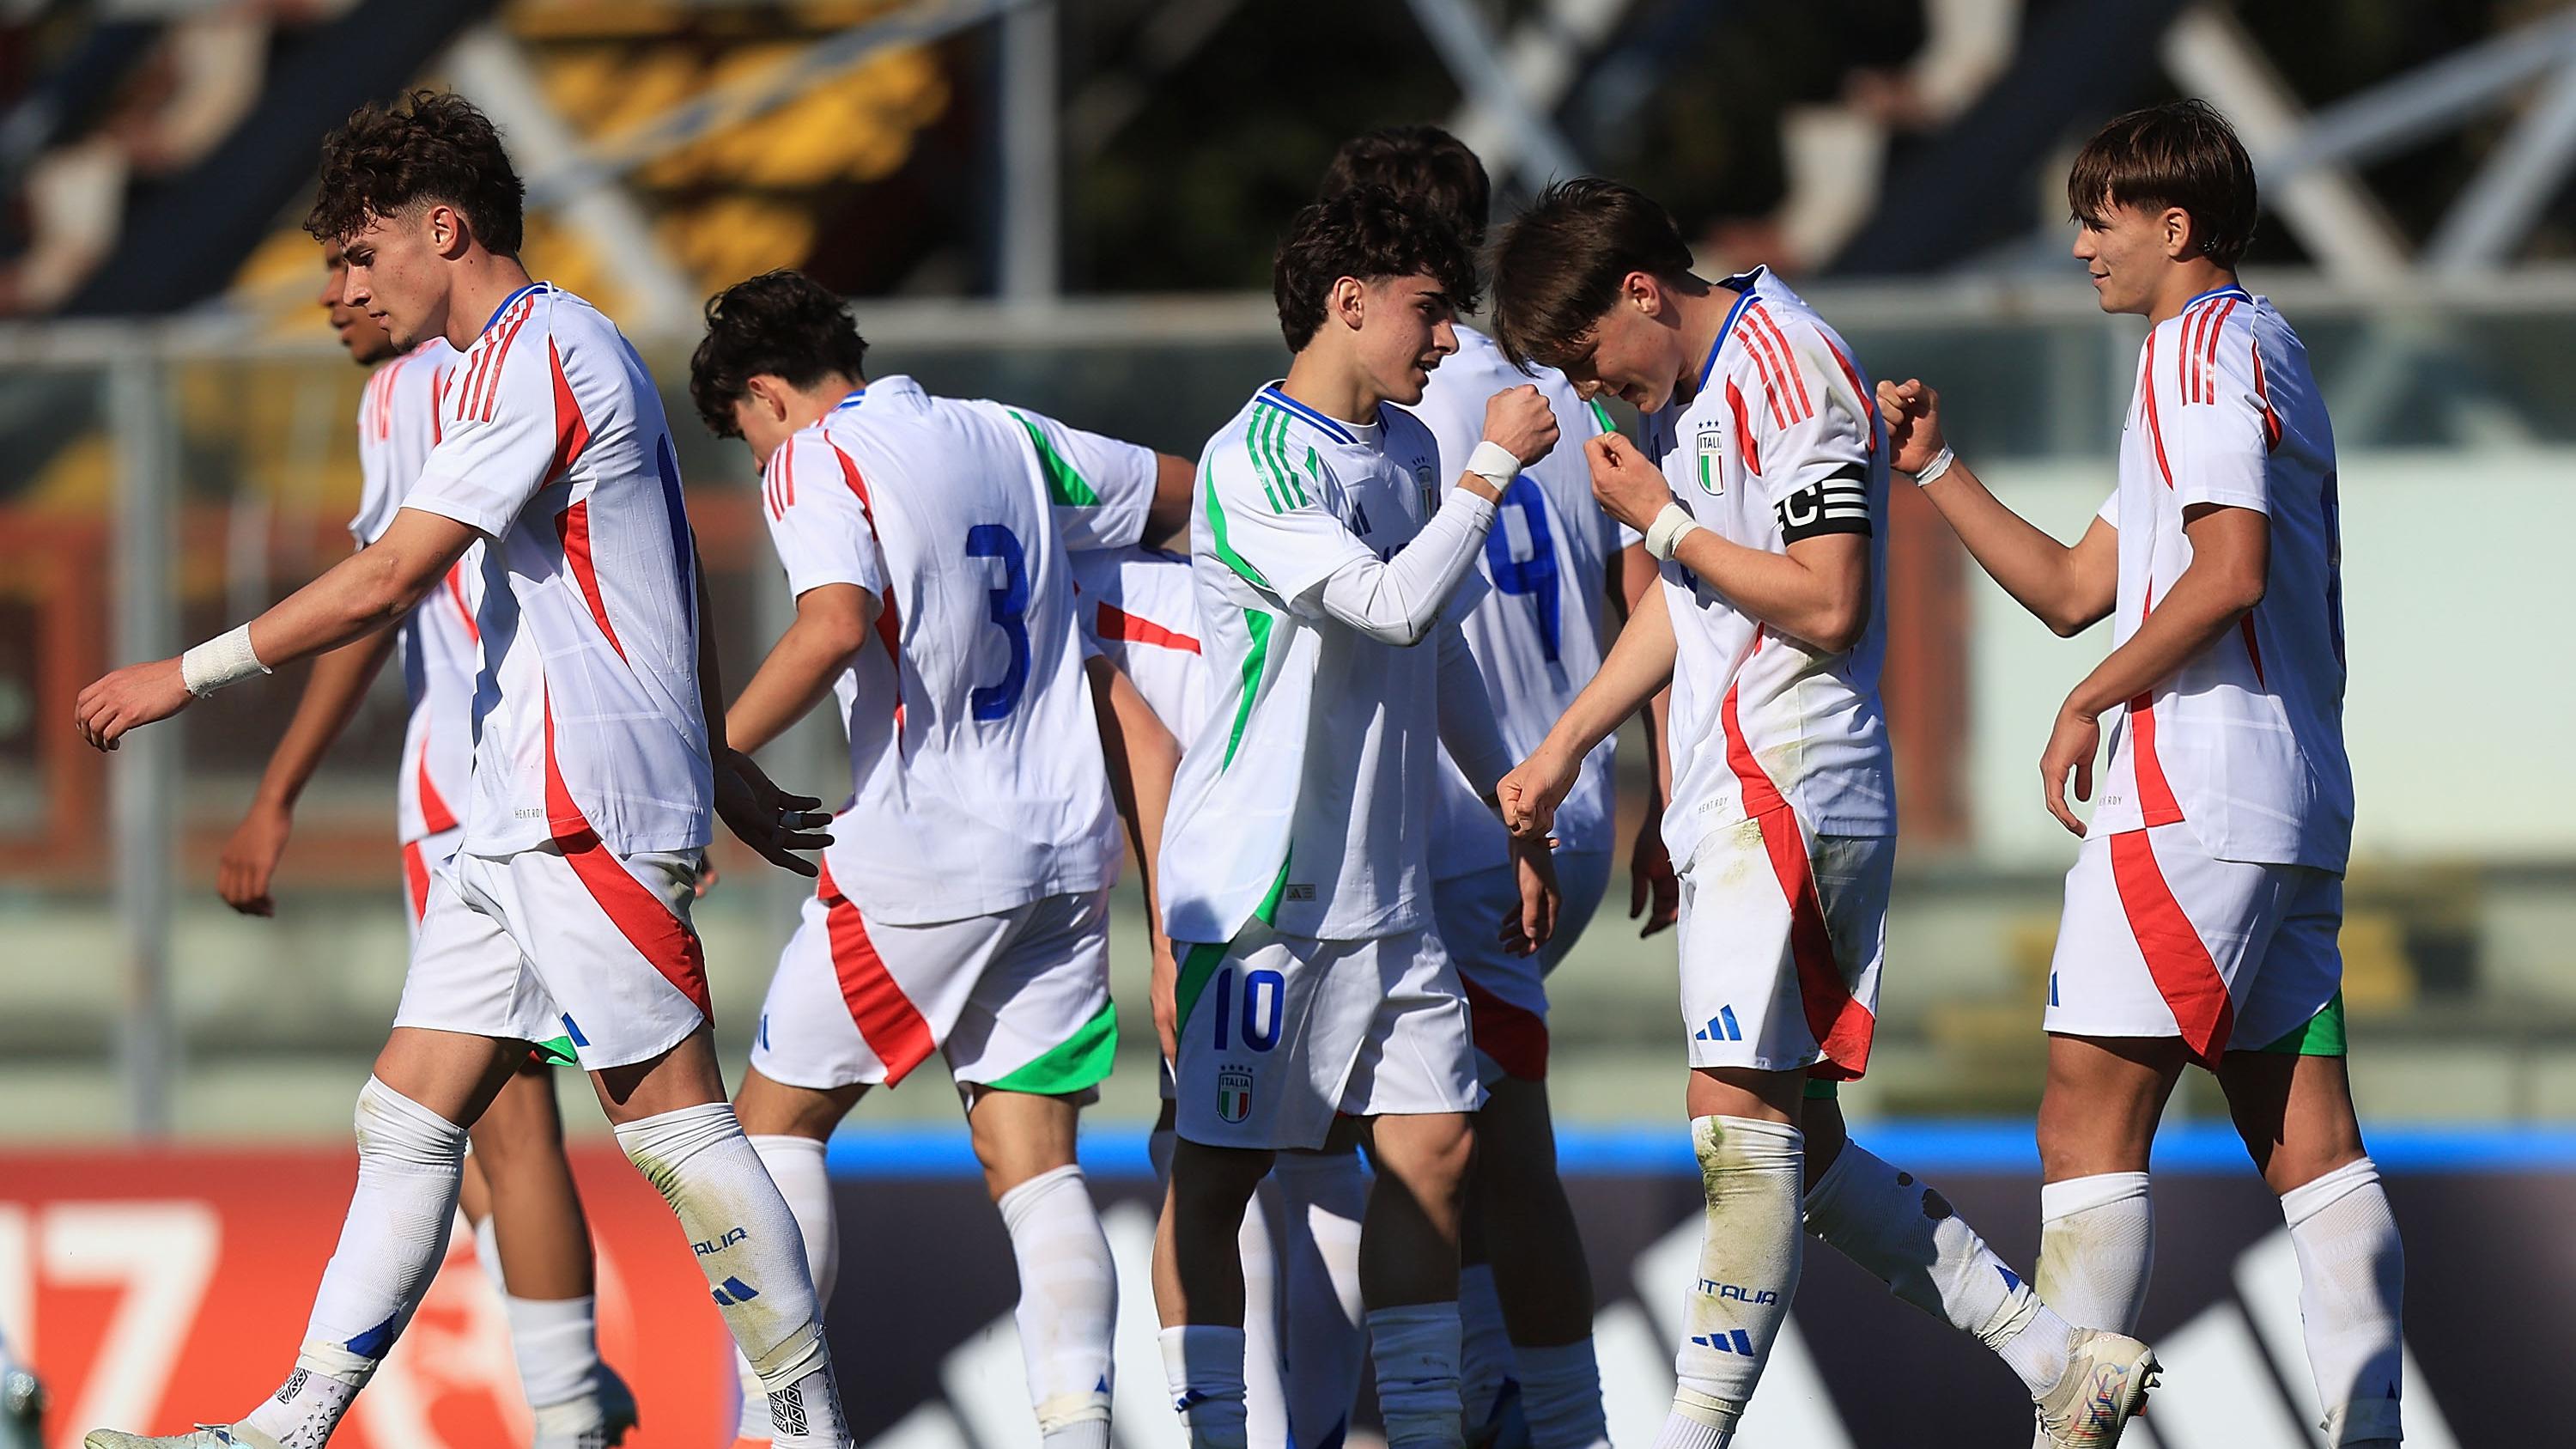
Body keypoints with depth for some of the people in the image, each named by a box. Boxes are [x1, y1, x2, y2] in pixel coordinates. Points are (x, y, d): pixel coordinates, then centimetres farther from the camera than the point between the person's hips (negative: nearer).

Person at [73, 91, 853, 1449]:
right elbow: (665, 591, 27)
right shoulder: (536, 355, 19)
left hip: (588, 811, -10)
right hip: (521, 815, 10)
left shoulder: (537, 352, -13)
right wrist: (726, 773, 33)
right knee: (406, 1121, 6)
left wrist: (189, 673, -12)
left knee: (673, 1124, -7)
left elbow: (390, 576, -18)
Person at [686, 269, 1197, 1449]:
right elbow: (1181, 491, 26)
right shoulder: (1004, 436, 13)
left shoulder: (815, 457, -6)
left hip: (921, 856, -6)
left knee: (778, 1117, 8)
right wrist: (1078, 564, 42)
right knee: (1034, 1162, 4)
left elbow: (835, 623, -24)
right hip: (1066, 845, 6)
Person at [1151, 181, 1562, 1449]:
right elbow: (1392, 605, -25)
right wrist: (1496, 466, -17)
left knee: (1433, 1148, 5)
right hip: (1261, 881, -8)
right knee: (1218, 1169, -2)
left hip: (1387, 889, 8)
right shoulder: (1254, 462, -14)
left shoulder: (1408, 450, 13)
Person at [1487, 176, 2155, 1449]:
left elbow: (1827, 603, -19)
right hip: (1728, 804, 10)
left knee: (1743, 1116, -13)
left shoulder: (1788, 370, -13)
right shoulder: (1686, 390, 17)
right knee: (1797, 1142, 8)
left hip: (1787, 794, -10)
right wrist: (1562, 749, 27)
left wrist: (1660, 521, -11)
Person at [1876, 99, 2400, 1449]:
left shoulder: (2201, 346, -6)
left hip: (2192, 791, -10)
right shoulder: (2251, 352, 24)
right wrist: (1934, 467, 20)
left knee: (2090, 1120, -8)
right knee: (2307, 1139, 4)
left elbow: (2229, 571, -20)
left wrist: (2089, 702, -10)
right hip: (2294, 796, 10)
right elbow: (2072, 590, 26)